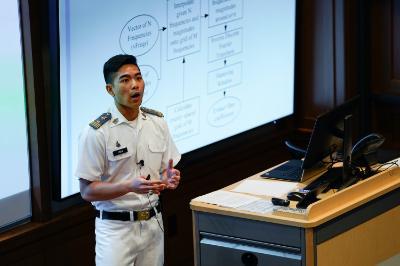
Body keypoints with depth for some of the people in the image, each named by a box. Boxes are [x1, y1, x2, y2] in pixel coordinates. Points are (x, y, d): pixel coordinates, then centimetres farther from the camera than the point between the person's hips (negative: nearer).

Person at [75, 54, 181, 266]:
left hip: (153, 224, 5)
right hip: (116, 227, -5)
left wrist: (169, 179, -11)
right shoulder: (96, 133, -13)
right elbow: (87, 191, -12)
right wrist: (130, 186, -25)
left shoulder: (157, 122, 4)